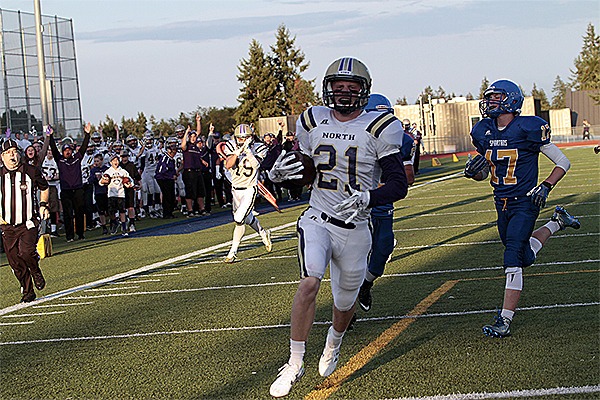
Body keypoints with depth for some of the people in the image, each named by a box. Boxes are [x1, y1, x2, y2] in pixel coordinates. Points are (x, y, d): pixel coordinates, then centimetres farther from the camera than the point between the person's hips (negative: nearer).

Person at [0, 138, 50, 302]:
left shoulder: (31, 171, -1)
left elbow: (44, 188, 17)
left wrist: (43, 205, 2)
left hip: (28, 223, -3)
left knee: (26, 252, -23)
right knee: (15, 262, 3)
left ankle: (36, 272, 10)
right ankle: (27, 292, 19)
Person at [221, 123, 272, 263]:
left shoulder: (258, 148, -11)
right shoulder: (231, 147, -5)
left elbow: (256, 164, -27)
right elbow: (228, 165, -19)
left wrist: (247, 150, -34)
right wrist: (238, 152, -31)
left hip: (250, 189, -4)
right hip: (236, 189, 4)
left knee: (239, 219, -16)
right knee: (248, 218, 20)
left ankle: (233, 251, -5)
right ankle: (263, 233, 49)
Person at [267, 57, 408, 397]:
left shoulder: (378, 128, -7)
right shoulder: (313, 122, 3)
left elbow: (399, 184, -10)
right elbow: (301, 170, 15)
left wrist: (368, 198, -28)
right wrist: (278, 173, -8)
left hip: (355, 228, 0)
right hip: (317, 219, 0)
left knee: (346, 301, 13)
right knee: (310, 281, -24)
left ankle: (334, 343, 50)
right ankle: (295, 363, -12)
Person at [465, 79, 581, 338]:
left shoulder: (528, 128, -14)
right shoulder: (483, 132, 3)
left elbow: (563, 162, -6)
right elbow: (483, 173, 16)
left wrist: (545, 187, -18)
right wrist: (473, 170, -7)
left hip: (525, 203, -7)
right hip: (502, 204, 7)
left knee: (513, 258, -16)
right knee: (525, 257, 20)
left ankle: (504, 320, -14)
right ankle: (556, 223, 44)